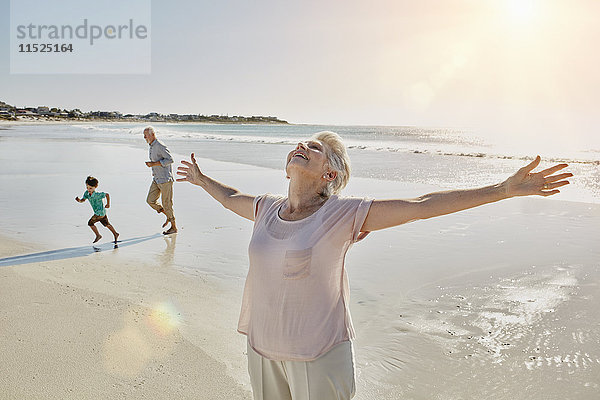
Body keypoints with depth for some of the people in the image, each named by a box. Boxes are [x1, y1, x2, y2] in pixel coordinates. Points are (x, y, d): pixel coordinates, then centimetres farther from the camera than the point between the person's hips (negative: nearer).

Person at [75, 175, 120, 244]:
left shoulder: (97, 195, -27)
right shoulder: (87, 193, -5)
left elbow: (107, 195, -18)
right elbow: (83, 200, 2)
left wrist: (108, 204, -11)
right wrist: (79, 200, -21)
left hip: (100, 212, -9)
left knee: (90, 223, -5)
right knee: (106, 224, 20)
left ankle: (98, 235, 10)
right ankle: (115, 234, 33)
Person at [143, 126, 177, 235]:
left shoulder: (160, 146, -17)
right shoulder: (151, 147, 13)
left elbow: (170, 159, -24)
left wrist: (154, 164, -24)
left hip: (165, 179, -9)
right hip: (156, 179, 9)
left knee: (166, 203, -2)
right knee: (150, 200, 3)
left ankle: (173, 227, 11)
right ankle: (168, 216, 21)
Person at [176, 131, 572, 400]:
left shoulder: (343, 214, -15)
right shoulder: (267, 209, 0)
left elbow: (422, 205, -18)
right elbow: (232, 197, 23)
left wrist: (505, 189, -21)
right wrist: (202, 179, 38)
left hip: (317, 353, -5)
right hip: (263, 345, 5)